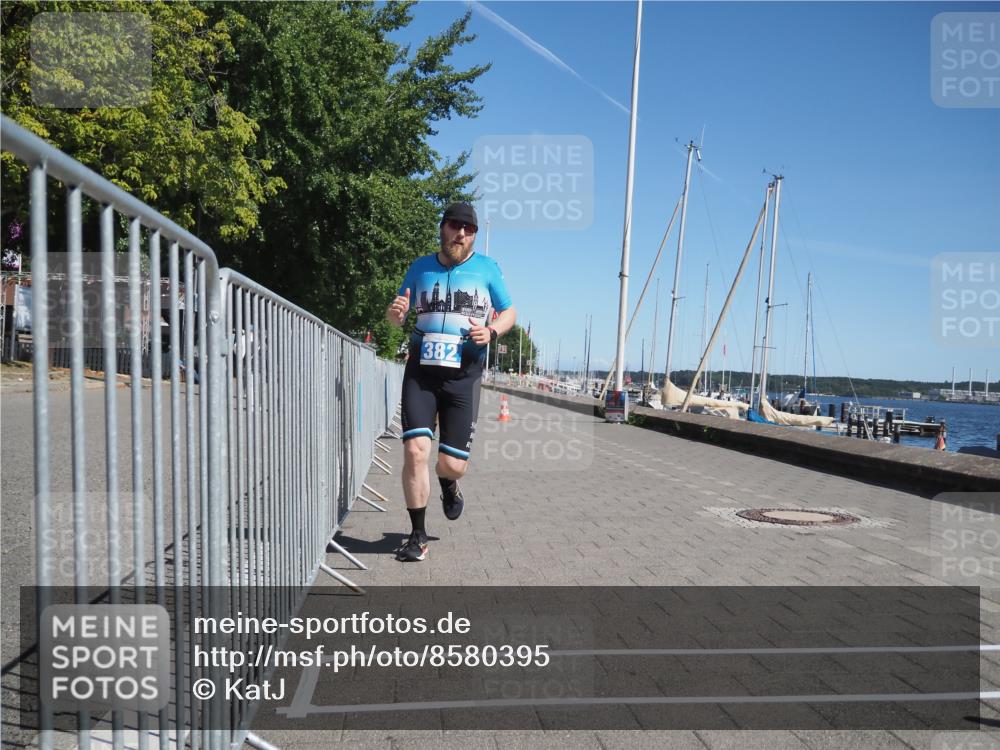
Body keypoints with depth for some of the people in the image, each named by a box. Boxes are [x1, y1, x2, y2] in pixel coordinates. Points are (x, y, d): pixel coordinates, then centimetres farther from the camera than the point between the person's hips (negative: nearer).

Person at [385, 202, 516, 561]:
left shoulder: (487, 268, 6)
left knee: (453, 463, 0)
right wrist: (395, 312, -7)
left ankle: (448, 484, 40)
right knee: (415, 450, -12)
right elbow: (397, 313, 18)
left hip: (463, 377, -1)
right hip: (420, 372, 1)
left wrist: (491, 332, -10)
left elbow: (510, 312, 12)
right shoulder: (420, 267, 10)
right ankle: (418, 535, 4)